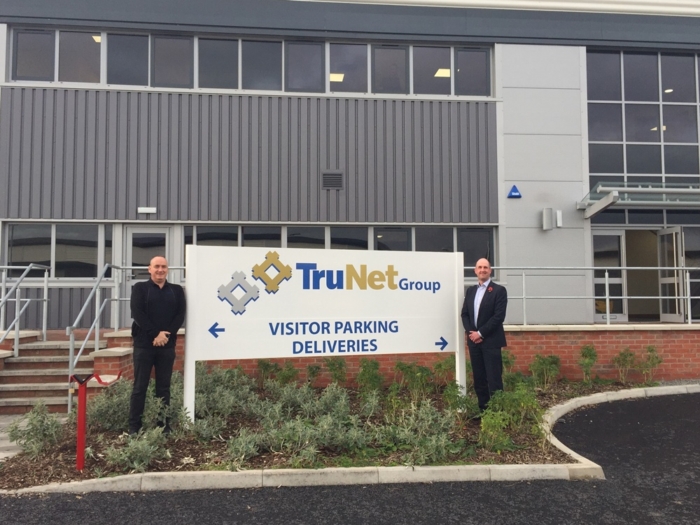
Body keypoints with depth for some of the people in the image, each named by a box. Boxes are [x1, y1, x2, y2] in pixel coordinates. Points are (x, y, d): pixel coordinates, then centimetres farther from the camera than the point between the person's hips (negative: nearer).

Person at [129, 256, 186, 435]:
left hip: (167, 345, 2)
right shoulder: (140, 288, 5)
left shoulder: (177, 290, 12)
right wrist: (155, 334, -15)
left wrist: (166, 334, -12)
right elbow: (137, 313, -7)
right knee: (140, 386, 2)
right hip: (144, 343, -2)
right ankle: (134, 426, 8)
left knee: (164, 387, 7)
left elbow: (180, 315, 3)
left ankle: (164, 425, 13)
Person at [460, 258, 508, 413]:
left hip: (491, 341, -5)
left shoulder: (499, 290, -4)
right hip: (474, 340, 5)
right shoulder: (470, 290, 13)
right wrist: (471, 332, -5)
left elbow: (499, 316, -12)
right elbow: (464, 314, 11)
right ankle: (482, 409, 16)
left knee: (494, 379, -5)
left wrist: (480, 333, -14)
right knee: (479, 378, 9)